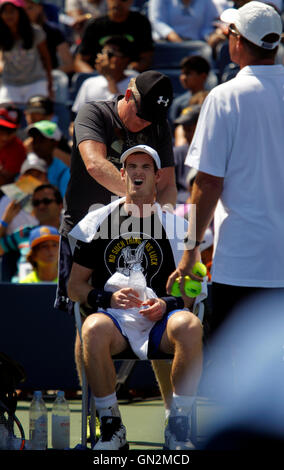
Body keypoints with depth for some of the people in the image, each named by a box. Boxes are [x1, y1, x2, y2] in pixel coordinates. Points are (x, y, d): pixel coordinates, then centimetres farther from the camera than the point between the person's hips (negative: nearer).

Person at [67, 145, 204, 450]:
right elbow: (75, 286, 11)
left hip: (159, 321, 0)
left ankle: (179, 427, -22)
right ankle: (111, 428, -21)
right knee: (93, 329, -37)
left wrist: (167, 304, -11)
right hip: (114, 319, 0)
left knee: (189, 326, -34)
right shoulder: (99, 221, 13)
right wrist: (109, 298, -8)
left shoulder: (174, 223, 13)